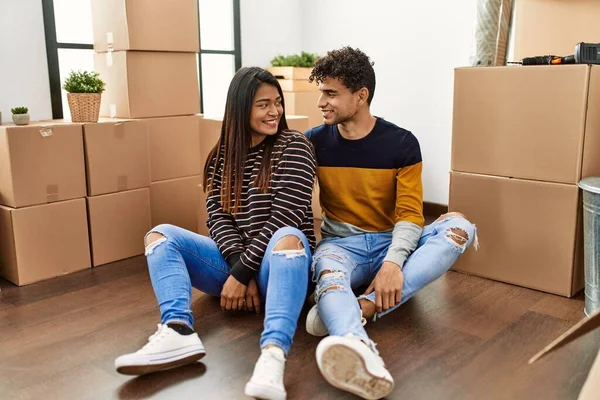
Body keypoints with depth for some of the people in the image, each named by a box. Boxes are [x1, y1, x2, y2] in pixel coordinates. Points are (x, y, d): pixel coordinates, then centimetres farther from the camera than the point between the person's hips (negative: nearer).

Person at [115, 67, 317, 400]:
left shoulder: (294, 147, -5)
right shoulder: (223, 155, 9)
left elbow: (284, 218, -14)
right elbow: (217, 216, -1)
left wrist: (242, 273, -18)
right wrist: (238, 268, -18)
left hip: (278, 262, -4)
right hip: (233, 261, 5)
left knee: (288, 237, -38)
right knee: (160, 235, -11)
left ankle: (273, 353, -57)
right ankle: (179, 331, -36)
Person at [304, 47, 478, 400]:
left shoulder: (402, 143, -5)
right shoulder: (314, 142, -2)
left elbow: (410, 213, -11)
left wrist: (393, 262, -30)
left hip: (392, 241, 1)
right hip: (341, 243, -1)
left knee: (459, 226, -26)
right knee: (327, 271, -37)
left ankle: (363, 308, -43)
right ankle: (359, 349, -70)